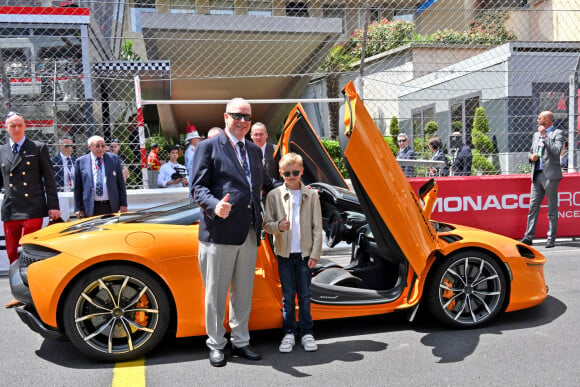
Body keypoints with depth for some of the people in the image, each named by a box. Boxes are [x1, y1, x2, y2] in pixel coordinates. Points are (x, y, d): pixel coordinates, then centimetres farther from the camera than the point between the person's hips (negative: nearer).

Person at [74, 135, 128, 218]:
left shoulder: (113, 159, 6)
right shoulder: (81, 161, 4)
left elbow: (121, 183, 6)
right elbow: (77, 187, 5)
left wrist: (123, 204, 1)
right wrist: (78, 209, 1)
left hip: (111, 207, 1)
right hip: (90, 209, -1)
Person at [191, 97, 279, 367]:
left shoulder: (254, 150, 18)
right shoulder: (208, 147, -1)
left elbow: (263, 182, 29)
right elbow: (198, 187, -7)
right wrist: (214, 205, -26)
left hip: (249, 232, 6)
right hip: (219, 232, -6)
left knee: (243, 292, 15)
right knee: (216, 293, 6)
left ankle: (240, 342, 30)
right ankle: (216, 344, 23)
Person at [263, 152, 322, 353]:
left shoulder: (311, 195, 1)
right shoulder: (274, 195, 1)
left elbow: (317, 227, 1)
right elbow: (266, 223, 2)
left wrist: (315, 253, -4)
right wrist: (278, 226, -20)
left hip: (305, 253, 0)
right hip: (284, 253, 0)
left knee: (304, 294, 8)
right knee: (288, 295, 7)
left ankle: (306, 333, 20)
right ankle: (289, 333, 19)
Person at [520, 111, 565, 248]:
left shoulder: (558, 133, -3)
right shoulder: (536, 134, 18)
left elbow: (556, 151, -17)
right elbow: (530, 151, 26)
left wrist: (545, 136, -14)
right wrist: (531, 156, 3)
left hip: (550, 175, -6)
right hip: (537, 175, 6)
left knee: (552, 209, 2)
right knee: (533, 206, 5)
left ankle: (551, 238, 7)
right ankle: (529, 236, 10)